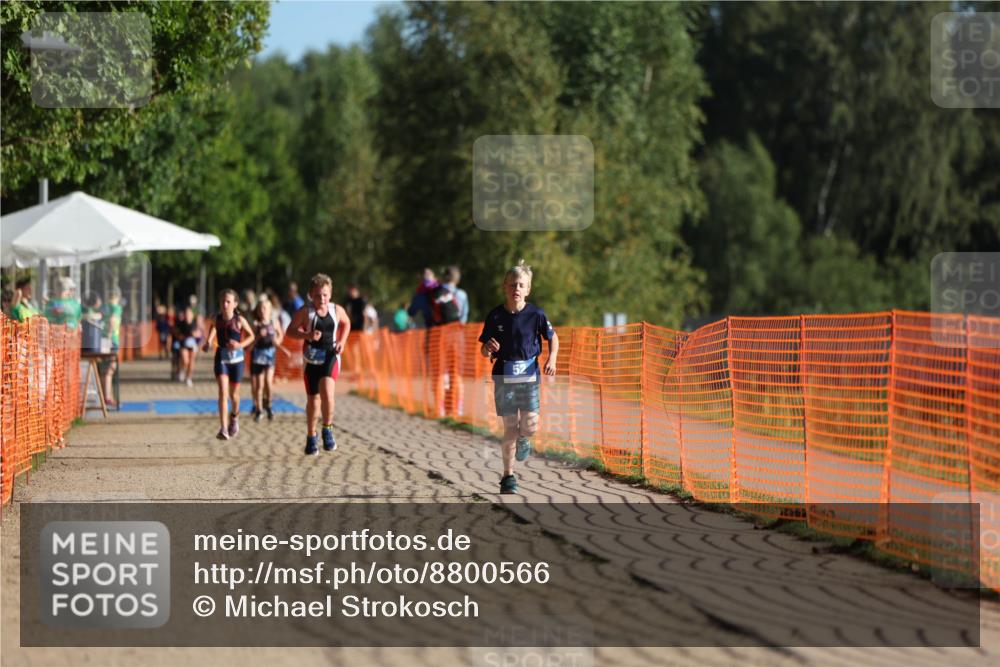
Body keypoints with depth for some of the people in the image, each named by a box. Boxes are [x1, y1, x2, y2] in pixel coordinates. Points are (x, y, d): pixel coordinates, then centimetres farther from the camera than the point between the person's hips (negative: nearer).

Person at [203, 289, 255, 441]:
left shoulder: (239, 320, -9)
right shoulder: (217, 319, -4)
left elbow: (251, 336, 2)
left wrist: (240, 345, -16)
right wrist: (208, 342, 1)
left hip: (236, 358, 0)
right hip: (221, 358, 0)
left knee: (233, 394, 12)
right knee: (222, 392, -14)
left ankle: (234, 416, 46)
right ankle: (223, 429, -18)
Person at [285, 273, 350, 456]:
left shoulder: (337, 310, 0)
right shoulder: (305, 312, -8)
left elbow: (346, 324, 21)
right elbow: (290, 331, -6)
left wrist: (342, 341, 5)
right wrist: (307, 335, -22)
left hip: (330, 357, 0)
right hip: (311, 358, 0)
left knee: (327, 392, -23)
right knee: (313, 399, 8)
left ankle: (327, 430, -6)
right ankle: (311, 438, 25)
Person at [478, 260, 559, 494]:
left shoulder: (536, 314, -4)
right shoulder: (495, 316, -4)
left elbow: (553, 337, 10)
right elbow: (484, 350, 2)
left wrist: (552, 359, -6)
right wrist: (488, 349, -21)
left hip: (529, 376, 0)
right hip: (504, 378, 0)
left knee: (530, 426, -8)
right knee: (510, 428, -2)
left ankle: (523, 440, 30)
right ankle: (508, 475, 10)